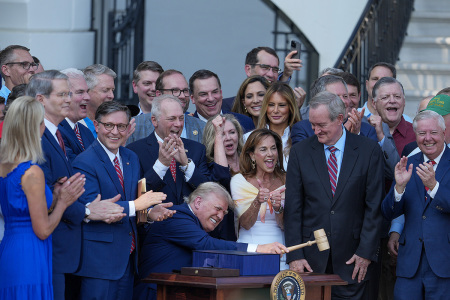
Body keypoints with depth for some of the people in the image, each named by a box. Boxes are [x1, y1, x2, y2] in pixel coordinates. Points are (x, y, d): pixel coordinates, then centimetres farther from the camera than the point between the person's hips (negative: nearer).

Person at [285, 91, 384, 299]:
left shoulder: (369, 151, 1)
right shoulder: (300, 152, 4)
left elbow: (374, 206, 1)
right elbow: (293, 208, 3)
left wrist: (366, 251, -5)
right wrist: (294, 255, -4)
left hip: (351, 258, -1)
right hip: (311, 257, 1)